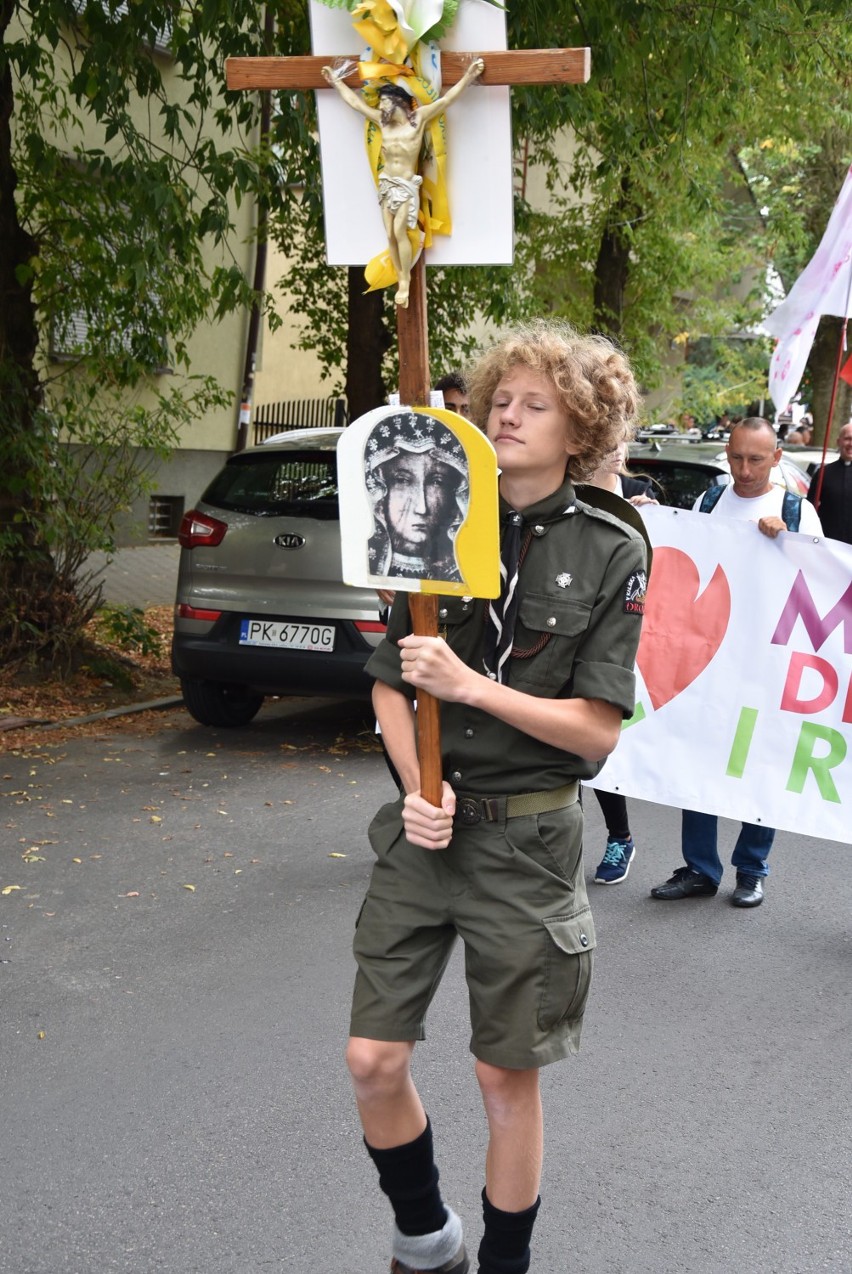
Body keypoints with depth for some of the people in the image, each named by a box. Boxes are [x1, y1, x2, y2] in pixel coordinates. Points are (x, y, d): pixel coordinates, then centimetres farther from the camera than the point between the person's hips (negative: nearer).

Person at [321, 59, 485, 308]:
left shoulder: (418, 118, -5)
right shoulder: (382, 121, 7)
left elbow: (446, 99, -11)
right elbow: (355, 102, 17)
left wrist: (468, 77, -19)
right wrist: (336, 82, 24)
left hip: (407, 185, -5)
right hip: (386, 183, 5)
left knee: (400, 232, -15)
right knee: (390, 235, 0)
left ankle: (405, 281, -7)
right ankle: (402, 280, 8)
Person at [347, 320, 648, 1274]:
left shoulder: (609, 556, -6)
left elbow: (598, 730, -10)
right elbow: (389, 686, 6)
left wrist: (472, 685, -19)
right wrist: (417, 788, -10)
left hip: (527, 838, -3)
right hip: (428, 825, 3)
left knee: (505, 1077, 8)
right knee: (373, 1060, 4)